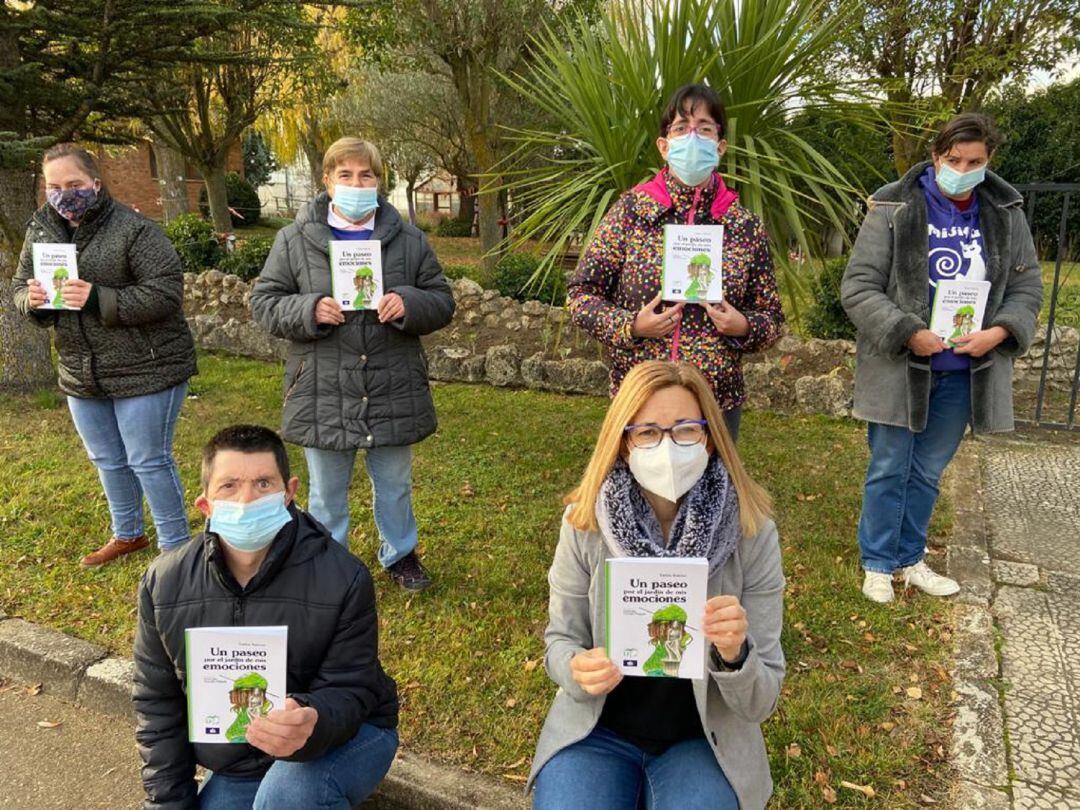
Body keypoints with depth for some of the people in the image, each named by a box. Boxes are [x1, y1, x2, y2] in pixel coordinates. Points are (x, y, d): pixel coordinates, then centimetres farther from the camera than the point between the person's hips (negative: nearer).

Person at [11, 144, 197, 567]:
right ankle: (128, 534, 41)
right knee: (107, 461, 20)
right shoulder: (40, 231, 5)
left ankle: (176, 547, 18)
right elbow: (20, 289, 13)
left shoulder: (133, 229, -16)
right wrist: (31, 300, -11)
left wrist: (98, 299, -29)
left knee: (149, 461, 1)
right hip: (81, 374, 7)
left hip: (145, 369, -7)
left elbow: (167, 293, -22)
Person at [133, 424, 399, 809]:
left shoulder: (344, 579, -24)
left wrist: (312, 724, -43)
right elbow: (157, 704, 0)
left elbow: (348, 693, -20)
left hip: (344, 734, -4)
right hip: (239, 766, 5)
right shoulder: (164, 583, -11)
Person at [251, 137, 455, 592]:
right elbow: (264, 302, 1)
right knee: (327, 492, 15)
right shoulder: (294, 239, -2)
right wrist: (308, 310, -19)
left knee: (394, 485, 18)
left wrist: (409, 303, -18)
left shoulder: (407, 239, 1)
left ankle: (400, 554, 40)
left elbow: (442, 302, 3)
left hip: (393, 394, 1)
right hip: (323, 396, -1)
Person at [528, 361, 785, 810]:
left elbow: (760, 703, -9)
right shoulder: (585, 522, -13)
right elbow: (561, 639, 0)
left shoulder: (752, 533, -15)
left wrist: (734, 656, -31)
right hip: (596, 729, 0)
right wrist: (578, 670, -23)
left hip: (704, 740, 0)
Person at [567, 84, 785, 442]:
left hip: (719, 403, 2)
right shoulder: (631, 210, -3)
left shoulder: (746, 227, 1)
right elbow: (580, 294, 0)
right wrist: (630, 326, -15)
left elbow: (771, 317, 9)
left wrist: (744, 327, -12)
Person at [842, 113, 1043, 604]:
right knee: (889, 470, 7)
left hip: (964, 373, 4)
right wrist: (908, 333, -22)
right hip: (900, 367, -4)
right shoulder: (895, 208, -9)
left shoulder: (1005, 212, 4)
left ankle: (909, 558, 33)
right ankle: (877, 563, 24)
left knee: (928, 473, 16)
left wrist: (1000, 331, -10)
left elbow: (1027, 286, 10)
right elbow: (858, 287, -11)